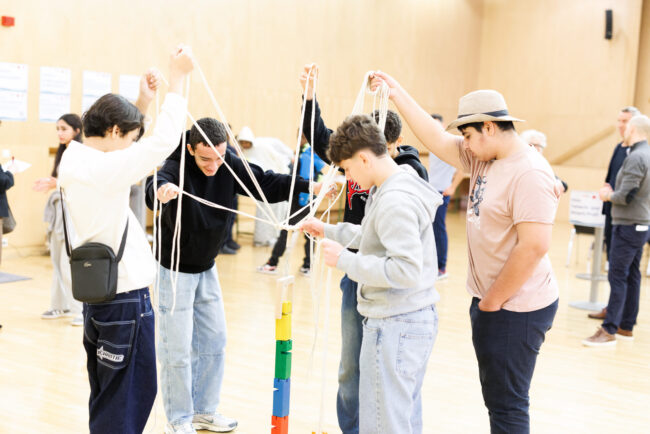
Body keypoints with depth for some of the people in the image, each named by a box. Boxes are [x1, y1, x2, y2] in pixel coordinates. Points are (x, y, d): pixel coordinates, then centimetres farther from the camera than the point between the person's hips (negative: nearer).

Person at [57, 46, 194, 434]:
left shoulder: (74, 160, 6)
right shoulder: (102, 169, -21)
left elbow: (134, 155, 20)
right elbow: (161, 142, -26)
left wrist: (143, 103, 18)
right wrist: (178, 78, -18)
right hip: (125, 297, -10)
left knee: (107, 396, 19)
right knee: (133, 393, 1)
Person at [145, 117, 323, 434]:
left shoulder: (229, 165, -11)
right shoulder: (177, 166, -26)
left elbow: (265, 184, -8)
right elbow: (157, 184, -46)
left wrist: (307, 186, -21)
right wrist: (161, 190, -71)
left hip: (207, 269, 6)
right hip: (175, 270, -6)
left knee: (213, 342, 13)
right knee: (177, 348, -1)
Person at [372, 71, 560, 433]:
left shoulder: (529, 174, -21)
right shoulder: (482, 158, 7)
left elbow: (535, 246, -26)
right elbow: (436, 138, 14)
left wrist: (492, 301, -17)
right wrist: (396, 91, 12)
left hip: (516, 307, -9)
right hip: (489, 300, 9)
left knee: (507, 404, -2)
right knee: (496, 397, 18)